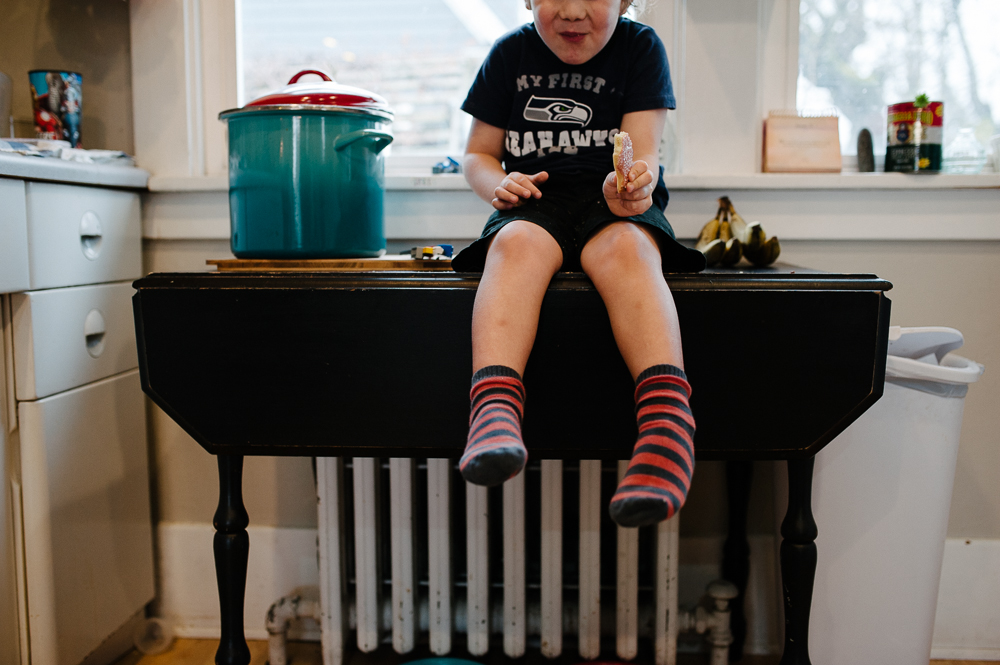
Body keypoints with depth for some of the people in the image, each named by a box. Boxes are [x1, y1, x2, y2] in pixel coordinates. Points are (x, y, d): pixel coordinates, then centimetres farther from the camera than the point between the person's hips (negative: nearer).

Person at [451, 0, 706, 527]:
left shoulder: (640, 47, 5)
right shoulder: (510, 54, 10)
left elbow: (643, 153, -6)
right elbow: (477, 155, 14)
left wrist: (629, 187, -30)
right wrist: (498, 183, -10)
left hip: (616, 208, -1)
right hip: (534, 203, 1)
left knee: (626, 246, -36)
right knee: (516, 243, -34)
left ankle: (666, 421, -55)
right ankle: (494, 410, -54)